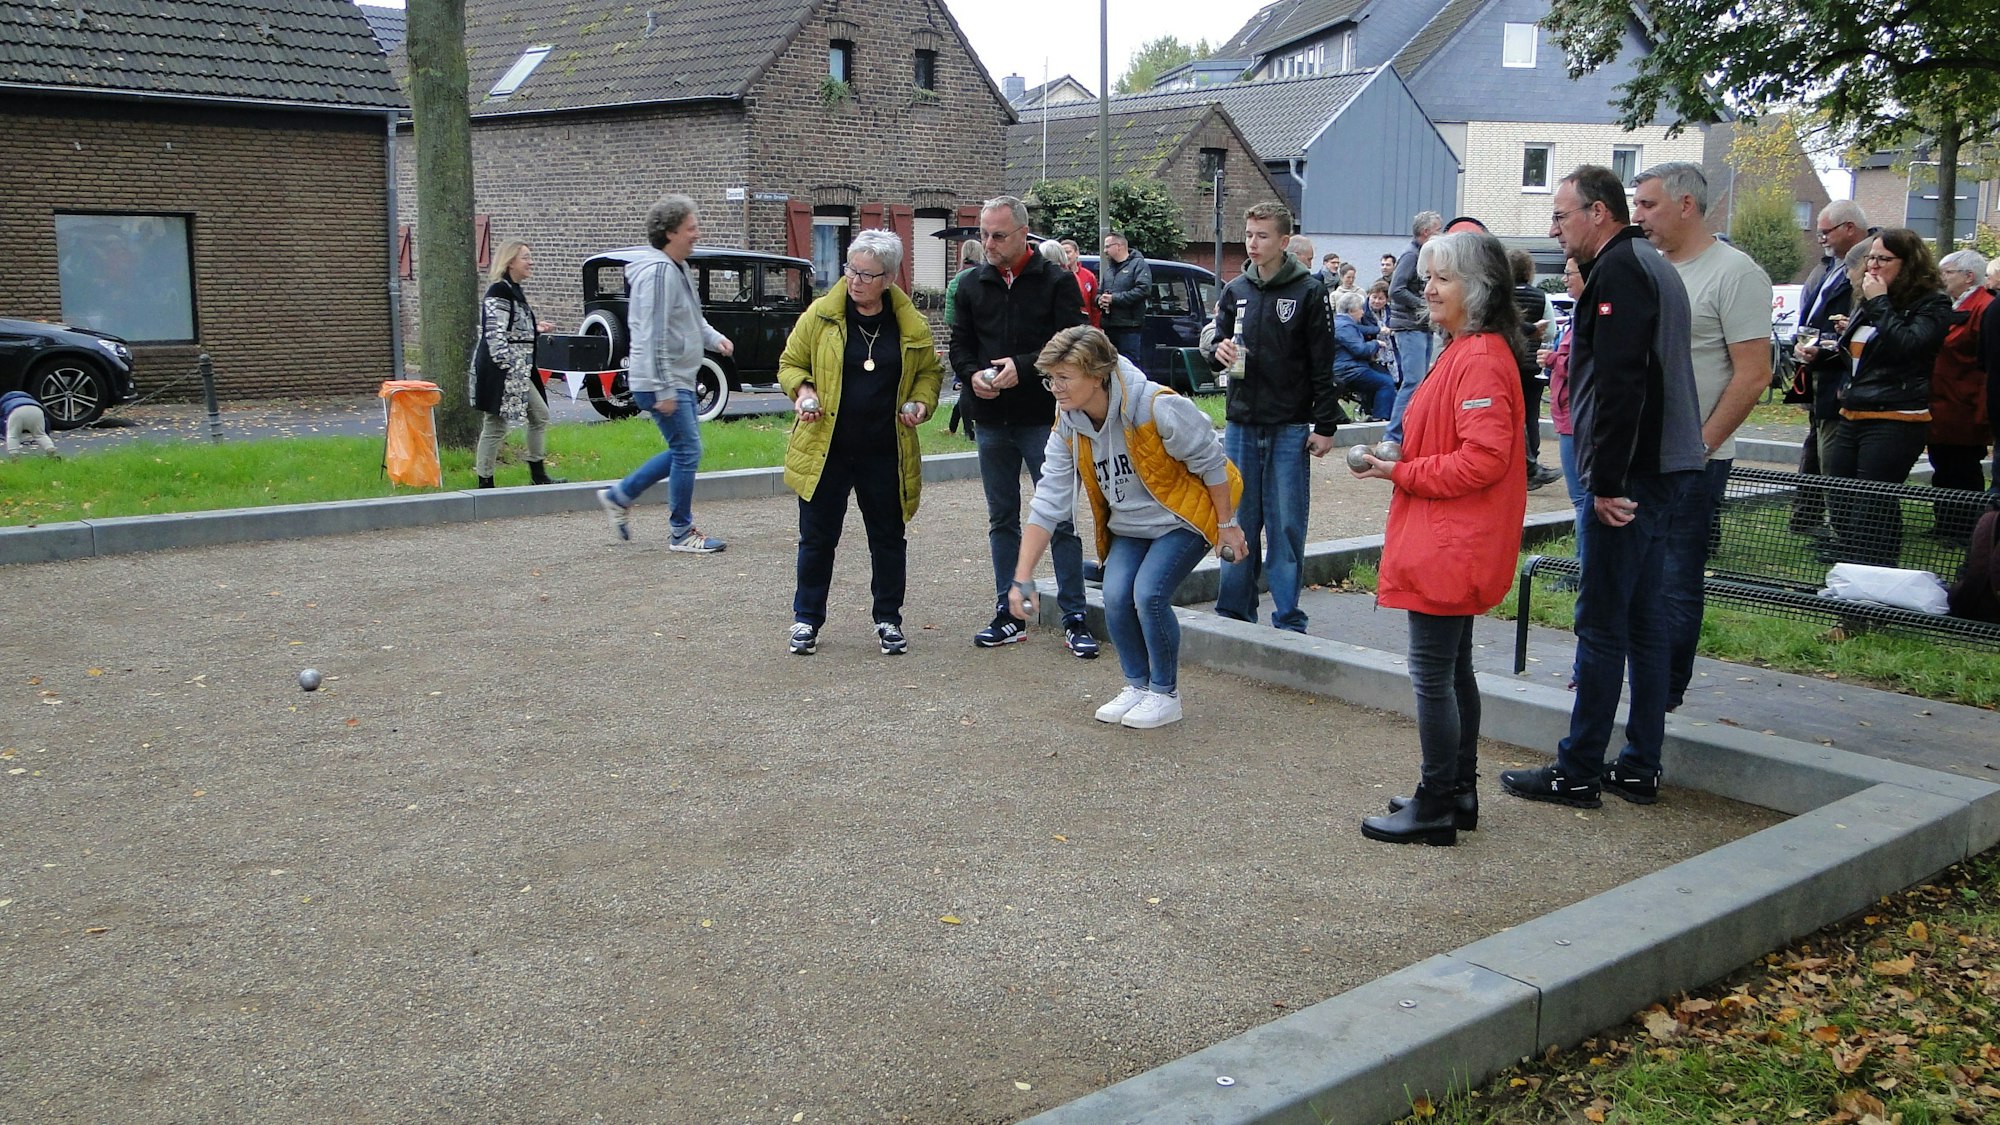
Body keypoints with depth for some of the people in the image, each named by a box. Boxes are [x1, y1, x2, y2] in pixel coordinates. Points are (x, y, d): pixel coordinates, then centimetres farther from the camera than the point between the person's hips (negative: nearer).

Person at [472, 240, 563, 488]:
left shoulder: (515, 291, 15)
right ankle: (485, 481, 3)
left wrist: (535, 329, 16)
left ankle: (537, 474, 24)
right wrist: (507, 369, -25)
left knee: (540, 415, 15)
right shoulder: (498, 291, -15)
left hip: (520, 372, 10)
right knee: (495, 425, -4)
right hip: (501, 372, -10)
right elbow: (495, 334, -23)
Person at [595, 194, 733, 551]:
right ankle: (681, 533, 8)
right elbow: (654, 336, -23)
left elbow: (691, 319, 24)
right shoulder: (658, 272, -19)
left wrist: (714, 338, 4)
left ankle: (619, 496, 26)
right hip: (662, 383, -10)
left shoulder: (678, 268, 13)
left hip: (679, 381, 10)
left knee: (683, 450, 16)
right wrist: (665, 391, -24)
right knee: (687, 451, -4)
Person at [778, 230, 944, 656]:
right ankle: (806, 619, 21)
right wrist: (802, 390, -11)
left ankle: (888, 620, 24)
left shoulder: (911, 324, 2)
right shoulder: (820, 315, -2)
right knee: (817, 536, 6)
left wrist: (921, 402, -3)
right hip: (826, 449, -1)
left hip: (886, 453, 1)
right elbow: (790, 363, 8)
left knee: (888, 538, 10)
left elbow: (929, 371, 16)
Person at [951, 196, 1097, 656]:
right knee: (1002, 519, 11)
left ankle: (1074, 619, 5)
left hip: (1044, 419, -4)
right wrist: (973, 374, -11)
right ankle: (1008, 615, 20)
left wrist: (1022, 367, -23)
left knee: (1060, 521, -2)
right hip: (992, 422, 5)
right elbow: (960, 344, 10)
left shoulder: (1057, 281, -4)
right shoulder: (973, 285, 9)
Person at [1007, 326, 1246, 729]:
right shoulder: (1068, 428, -11)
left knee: (1148, 593, -21)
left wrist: (1227, 525, -9)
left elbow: (1211, 462, -17)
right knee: (1116, 598, -12)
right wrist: (1022, 578, -17)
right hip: (1128, 526, 6)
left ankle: (1165, 694, -1)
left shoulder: (1158, 408, -30)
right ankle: (1137, 685, 11)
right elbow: (1047, 504, -11)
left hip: (1182, 518, -6)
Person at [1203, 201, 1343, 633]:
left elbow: (1322, 365, -4)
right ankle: (1235, 609, 19)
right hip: (1241, 423, 4)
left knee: (1286, 526, 1)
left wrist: (1325, 426, -7)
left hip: (1290, 428, -4)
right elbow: (1218, 344, 17)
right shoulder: (1235, 290, 9)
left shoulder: (1308, 292, -3)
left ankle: (1288, 618, 9)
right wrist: (1219, 350, -8)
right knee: (1238, 520, 9)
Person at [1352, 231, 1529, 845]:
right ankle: (1457, 792, 27)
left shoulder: (1480, 361, -18)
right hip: (1454, 544, 11)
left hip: (1449, 547, -11)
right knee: (1453, 669, 17)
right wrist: (1400, 463, 8)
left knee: (1432, 674, -4)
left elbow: (1483, 459, -25)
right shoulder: (1466, 351, 15)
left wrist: (1402, 473, -17)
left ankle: (1435, 808, 5)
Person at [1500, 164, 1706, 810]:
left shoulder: (1618, 273, -13)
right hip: (1666, 467, 10)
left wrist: (1607, 481, -21)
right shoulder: (1652, 267, 19)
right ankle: (1640, 768, 19)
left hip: (1631, 476, -10)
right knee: (1643, 616, 12)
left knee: (1601, 623, -5)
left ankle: (1578, 774, 2)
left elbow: (1619, 386, -22)